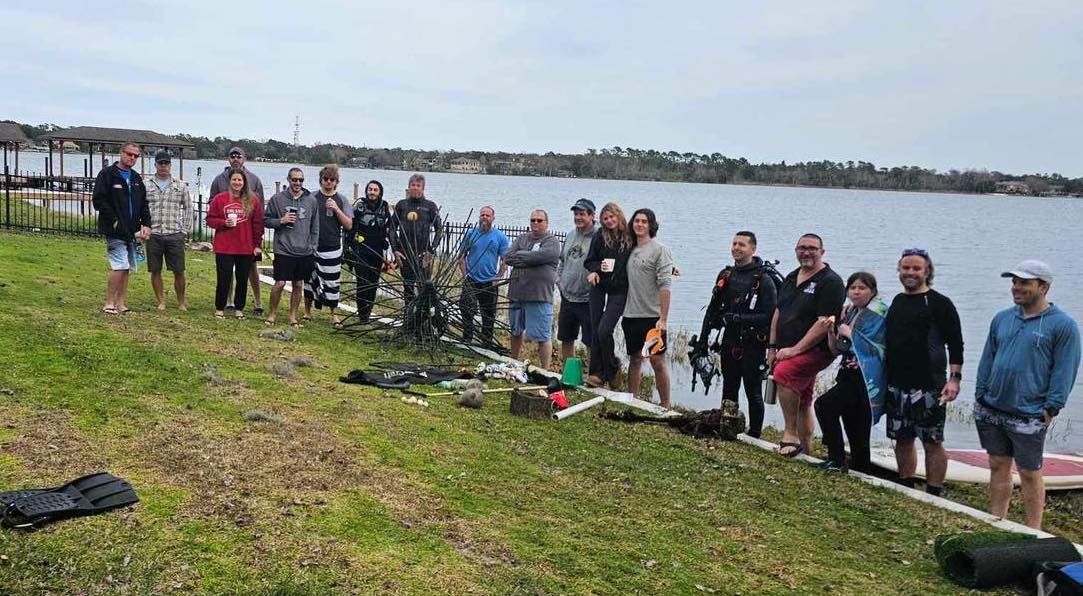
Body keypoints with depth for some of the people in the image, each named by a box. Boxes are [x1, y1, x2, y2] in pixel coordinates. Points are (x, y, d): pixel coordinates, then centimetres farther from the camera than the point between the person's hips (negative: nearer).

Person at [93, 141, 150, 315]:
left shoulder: (136, 179, 17)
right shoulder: (107, 174, -4)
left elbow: (144, 205, 18)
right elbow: (99, 201, -11)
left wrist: (146, 224, 4)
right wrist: (114, 221, -16)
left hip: (132, 232, 7)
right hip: (115, 231, -7)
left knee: (126, 268, 8)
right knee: (119, 267, -13)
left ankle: (121, 304, 13)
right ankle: (109, 304, -4)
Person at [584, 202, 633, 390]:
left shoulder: (631, 237, -1)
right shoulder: (600, 236, 4)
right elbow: (589, 261, 10)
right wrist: (597, 268, -12)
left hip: (619, 290, -3)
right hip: (599, 287, 3)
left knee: (604, 330, -14)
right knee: (596, 330, 4)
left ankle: (612, 372, 6)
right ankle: (596, 373, 14)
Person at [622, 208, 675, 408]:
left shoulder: (659, 250, -6)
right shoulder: (631, 250, 13)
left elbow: (665, 286, -12)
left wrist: (663, 318, -17)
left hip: (652, 317, -6)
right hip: (631, 316, 6)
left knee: (658, 361, -4)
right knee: (634, 360, 13)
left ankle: (665, 406, 3)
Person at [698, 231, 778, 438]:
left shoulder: (764, 279, -9)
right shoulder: (726, 275, 11)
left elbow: (770, 316, -16)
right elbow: (712, 310, 15)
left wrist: (739, 318, -22)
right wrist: (702, 341, 13)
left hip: (752, 345, -6)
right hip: (729, 342, 6)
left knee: (753, 393, 1)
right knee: (729, 391, 12)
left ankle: (754, 436, 10)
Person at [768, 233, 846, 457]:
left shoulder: (830, 281, -10)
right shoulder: (791, 278, 15)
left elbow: (825, 323, -18)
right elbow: (778, 313, 19)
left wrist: (795, 349, -21)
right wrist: (772, 347, 10)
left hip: (815, 350, -8)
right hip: (787, 353, 8)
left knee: (784, 373, -31)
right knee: (801, 403, 13)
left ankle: (791, 434, -24)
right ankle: (805, 449, 24)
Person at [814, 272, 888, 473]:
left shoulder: (878, 313, -6)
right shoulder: (848, 312, 14)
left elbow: (876, 348, -17)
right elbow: (836, 350, 16)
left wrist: (850, 333, -13)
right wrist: (830, 331, -1)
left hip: (865, 379, -7)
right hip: (848, 375, 7)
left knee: (824, 405, -22)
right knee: (854, 429, 10)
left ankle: (837, 459, -14)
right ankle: (859, 469, 19)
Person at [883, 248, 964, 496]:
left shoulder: (940, 304, -4)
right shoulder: (896, 302, 14)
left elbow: (955, 345, -6)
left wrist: (954, 378, -14)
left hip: (928, 387, -6)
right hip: (896, 385, 6)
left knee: (932, 442, -1)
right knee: (902, 439, 12)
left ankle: (934, 494, 7)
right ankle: (905, 489, 23)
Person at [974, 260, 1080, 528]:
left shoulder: (1063, 325, -7)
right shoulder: (1002, 318, 9)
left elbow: (1064, 372, -8)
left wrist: (1050, 409, -11)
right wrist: (980, 395, 8)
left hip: (1028, 416, -5)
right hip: (991, 410, 5)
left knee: (1030, 473, 5)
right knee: (998, 465, 13)